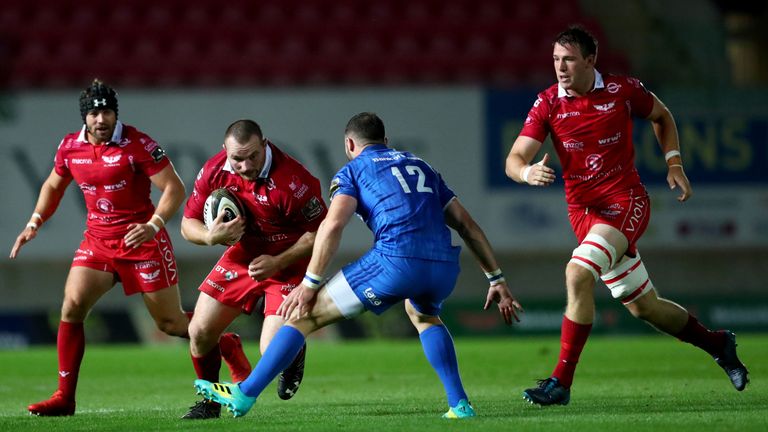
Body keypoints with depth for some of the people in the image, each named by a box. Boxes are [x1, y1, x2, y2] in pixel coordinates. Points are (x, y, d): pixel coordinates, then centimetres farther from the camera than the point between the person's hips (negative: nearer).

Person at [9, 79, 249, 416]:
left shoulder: (137, 144, -15)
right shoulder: (70, 147, 1)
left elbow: (174, 188, -14)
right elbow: (54, 185, 21)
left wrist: (153, 225, -27)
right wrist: (35, 223, 10)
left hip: (141, 239, -4)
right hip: (97, 240, 4)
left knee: (171, 322, 1)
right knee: (71, 307, -12)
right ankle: (64, 397, -6)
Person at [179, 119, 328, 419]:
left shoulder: (291, 180, -30)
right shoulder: (214, 172, -13)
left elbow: (321, 231, -20)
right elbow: (188, 224, -2)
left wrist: (277, 262, -24)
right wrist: (212, 236, -25)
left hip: (288, 263, -5)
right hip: (242, 256, 5)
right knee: (199, 334, -1)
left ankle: (295, 354, 23)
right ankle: (210, 401, 26)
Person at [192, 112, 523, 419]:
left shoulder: (353, 170, 16)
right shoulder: (420, 166, 31)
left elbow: (333, 224, -3)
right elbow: (467, 225, 28)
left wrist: (309, 283, 0)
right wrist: (496, 280, 30)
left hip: (396, 261, -5)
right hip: (443, 265, 5)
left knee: (306, 313, 8)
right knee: (423, 315, 39)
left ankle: (244, 395, 7)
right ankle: (459, 404, 25)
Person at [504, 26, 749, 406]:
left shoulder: (622, 91, -6)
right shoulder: (547, 104, -3)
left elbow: (662, 116, 15)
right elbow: (514, 159, -10)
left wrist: (674, 164, 5)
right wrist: (527, 171, -33)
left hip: (625, 201, -4)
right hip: (582, 210, 4)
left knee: (578, 275, -27)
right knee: (644, 307, 11)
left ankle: (561, 381, -23)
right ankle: (716, 343, 36)